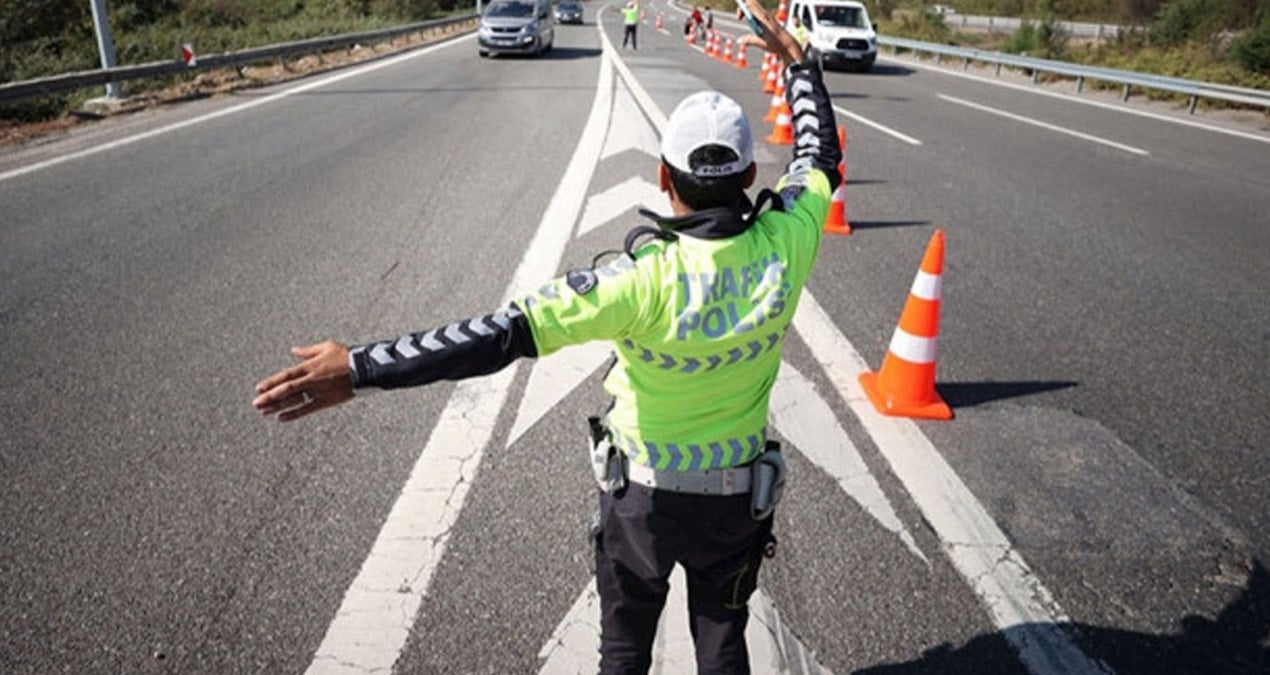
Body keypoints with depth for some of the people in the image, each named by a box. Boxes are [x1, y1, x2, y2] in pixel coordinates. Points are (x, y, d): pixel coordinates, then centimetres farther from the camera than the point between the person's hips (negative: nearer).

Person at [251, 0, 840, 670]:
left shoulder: (646, 278, -31)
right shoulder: (784, 245, -19)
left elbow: (505, 333, -37)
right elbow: (820, 156, 2)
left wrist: (360, 368, -35)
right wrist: (796, 60, 15)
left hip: (642, 493, -3)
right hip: (738, 497, 4)